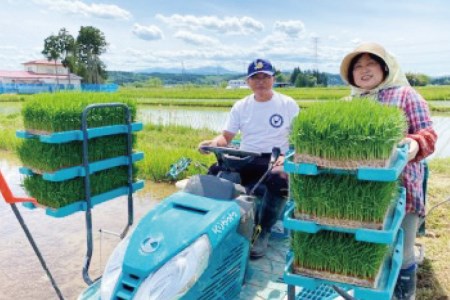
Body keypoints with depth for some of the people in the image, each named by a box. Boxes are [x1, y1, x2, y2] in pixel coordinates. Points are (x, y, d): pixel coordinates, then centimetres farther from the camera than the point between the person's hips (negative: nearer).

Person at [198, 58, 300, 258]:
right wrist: (214, 143, -14)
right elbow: (226, 137, 11)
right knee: (216, 172, -27)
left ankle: (263, 233, -18)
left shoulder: (288, 104, 6)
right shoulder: (240, 106, 13)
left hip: (275, 160, -2)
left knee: (279, 178, -37)